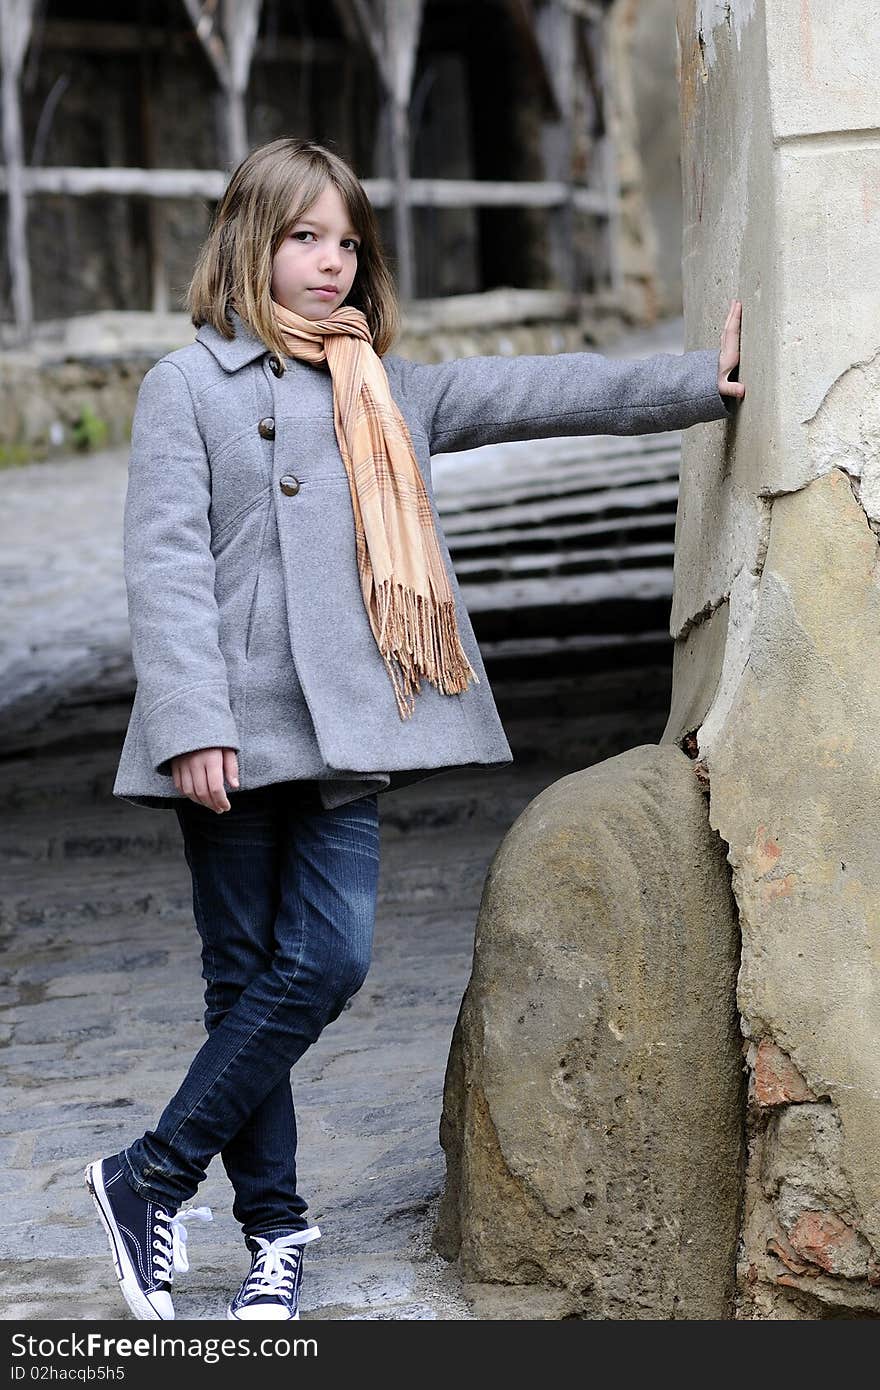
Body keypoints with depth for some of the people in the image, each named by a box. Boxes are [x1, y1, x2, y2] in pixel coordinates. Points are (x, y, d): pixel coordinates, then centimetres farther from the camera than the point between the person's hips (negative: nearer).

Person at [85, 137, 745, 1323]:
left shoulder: (388, 391, 19)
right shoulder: (190, 387, 3)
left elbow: (535, 394, 16)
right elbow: (166, 563, -5)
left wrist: (700, 380, 8)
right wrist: (191, 726, -15)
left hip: (344, 733, 4)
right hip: (237, 734, -4)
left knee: (328, 960, -8)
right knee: (251, 978, -1)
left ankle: (152, 1181, 3)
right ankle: (275, 1225, 11)